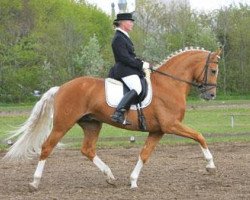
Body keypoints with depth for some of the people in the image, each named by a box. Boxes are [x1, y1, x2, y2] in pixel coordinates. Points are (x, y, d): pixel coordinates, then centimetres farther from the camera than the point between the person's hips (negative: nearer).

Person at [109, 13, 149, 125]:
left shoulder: (123, 37, 19)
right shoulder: (118, 38, -13)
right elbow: (125, 58, -20)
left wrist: (141, 62, 9)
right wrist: (141, 65, -16)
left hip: (130, 70, 11)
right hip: (125, 70, -11)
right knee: (136, 89, -30)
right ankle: (118, 114, -40)